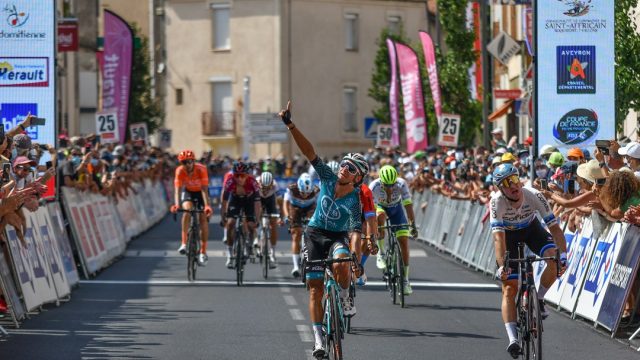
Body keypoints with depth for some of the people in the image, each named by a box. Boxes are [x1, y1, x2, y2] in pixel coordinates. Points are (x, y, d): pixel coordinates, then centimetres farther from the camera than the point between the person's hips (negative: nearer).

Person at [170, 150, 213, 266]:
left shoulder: (201, 169, -32)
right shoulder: (180, 171, -28)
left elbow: (204, 189, -37)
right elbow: (178, 189, -33)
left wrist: (207, 206, -50)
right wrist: (177, 205, -50)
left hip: (200, 192, -1)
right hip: (188, 192, 1)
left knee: (203, 218, -12)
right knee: (187, 210, -29)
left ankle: (203, 252, -5)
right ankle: (184, 243, -25)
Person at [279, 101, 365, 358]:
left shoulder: (356, 200, -12)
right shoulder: (328, 178, -8)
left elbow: (356, 230, -10)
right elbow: (309, 152, -15)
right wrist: (290, 125, -22)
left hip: (338, 236, -2)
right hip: (315, 234, 2)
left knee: (341, 265, -37)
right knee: (315, 287, -3)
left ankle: (346, 299, -6)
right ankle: (318, 339, 0)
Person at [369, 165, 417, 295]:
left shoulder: (401, 184, -31)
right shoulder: (374, 186, -33)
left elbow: (408, 205, -28)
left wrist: (412, 224, -32)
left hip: (396, 208, 1)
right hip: (380, 207, -1)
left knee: (404, 241, -10)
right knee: (380, 215, -39)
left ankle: (405, 279, -2)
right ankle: (381, 253, -25)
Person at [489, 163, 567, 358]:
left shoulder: (534, 196, -31)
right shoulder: (497, 201, -33)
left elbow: (554, 227, -31)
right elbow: (498, 237, -39)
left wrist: (563, 254, -43)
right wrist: (501, 266, -51)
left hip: (531, 228, 1)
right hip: (508, 234, -1)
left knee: (554, 258, -27)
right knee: (509, 288, -11)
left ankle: (538, 298, -2)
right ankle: (513, 340, -15)